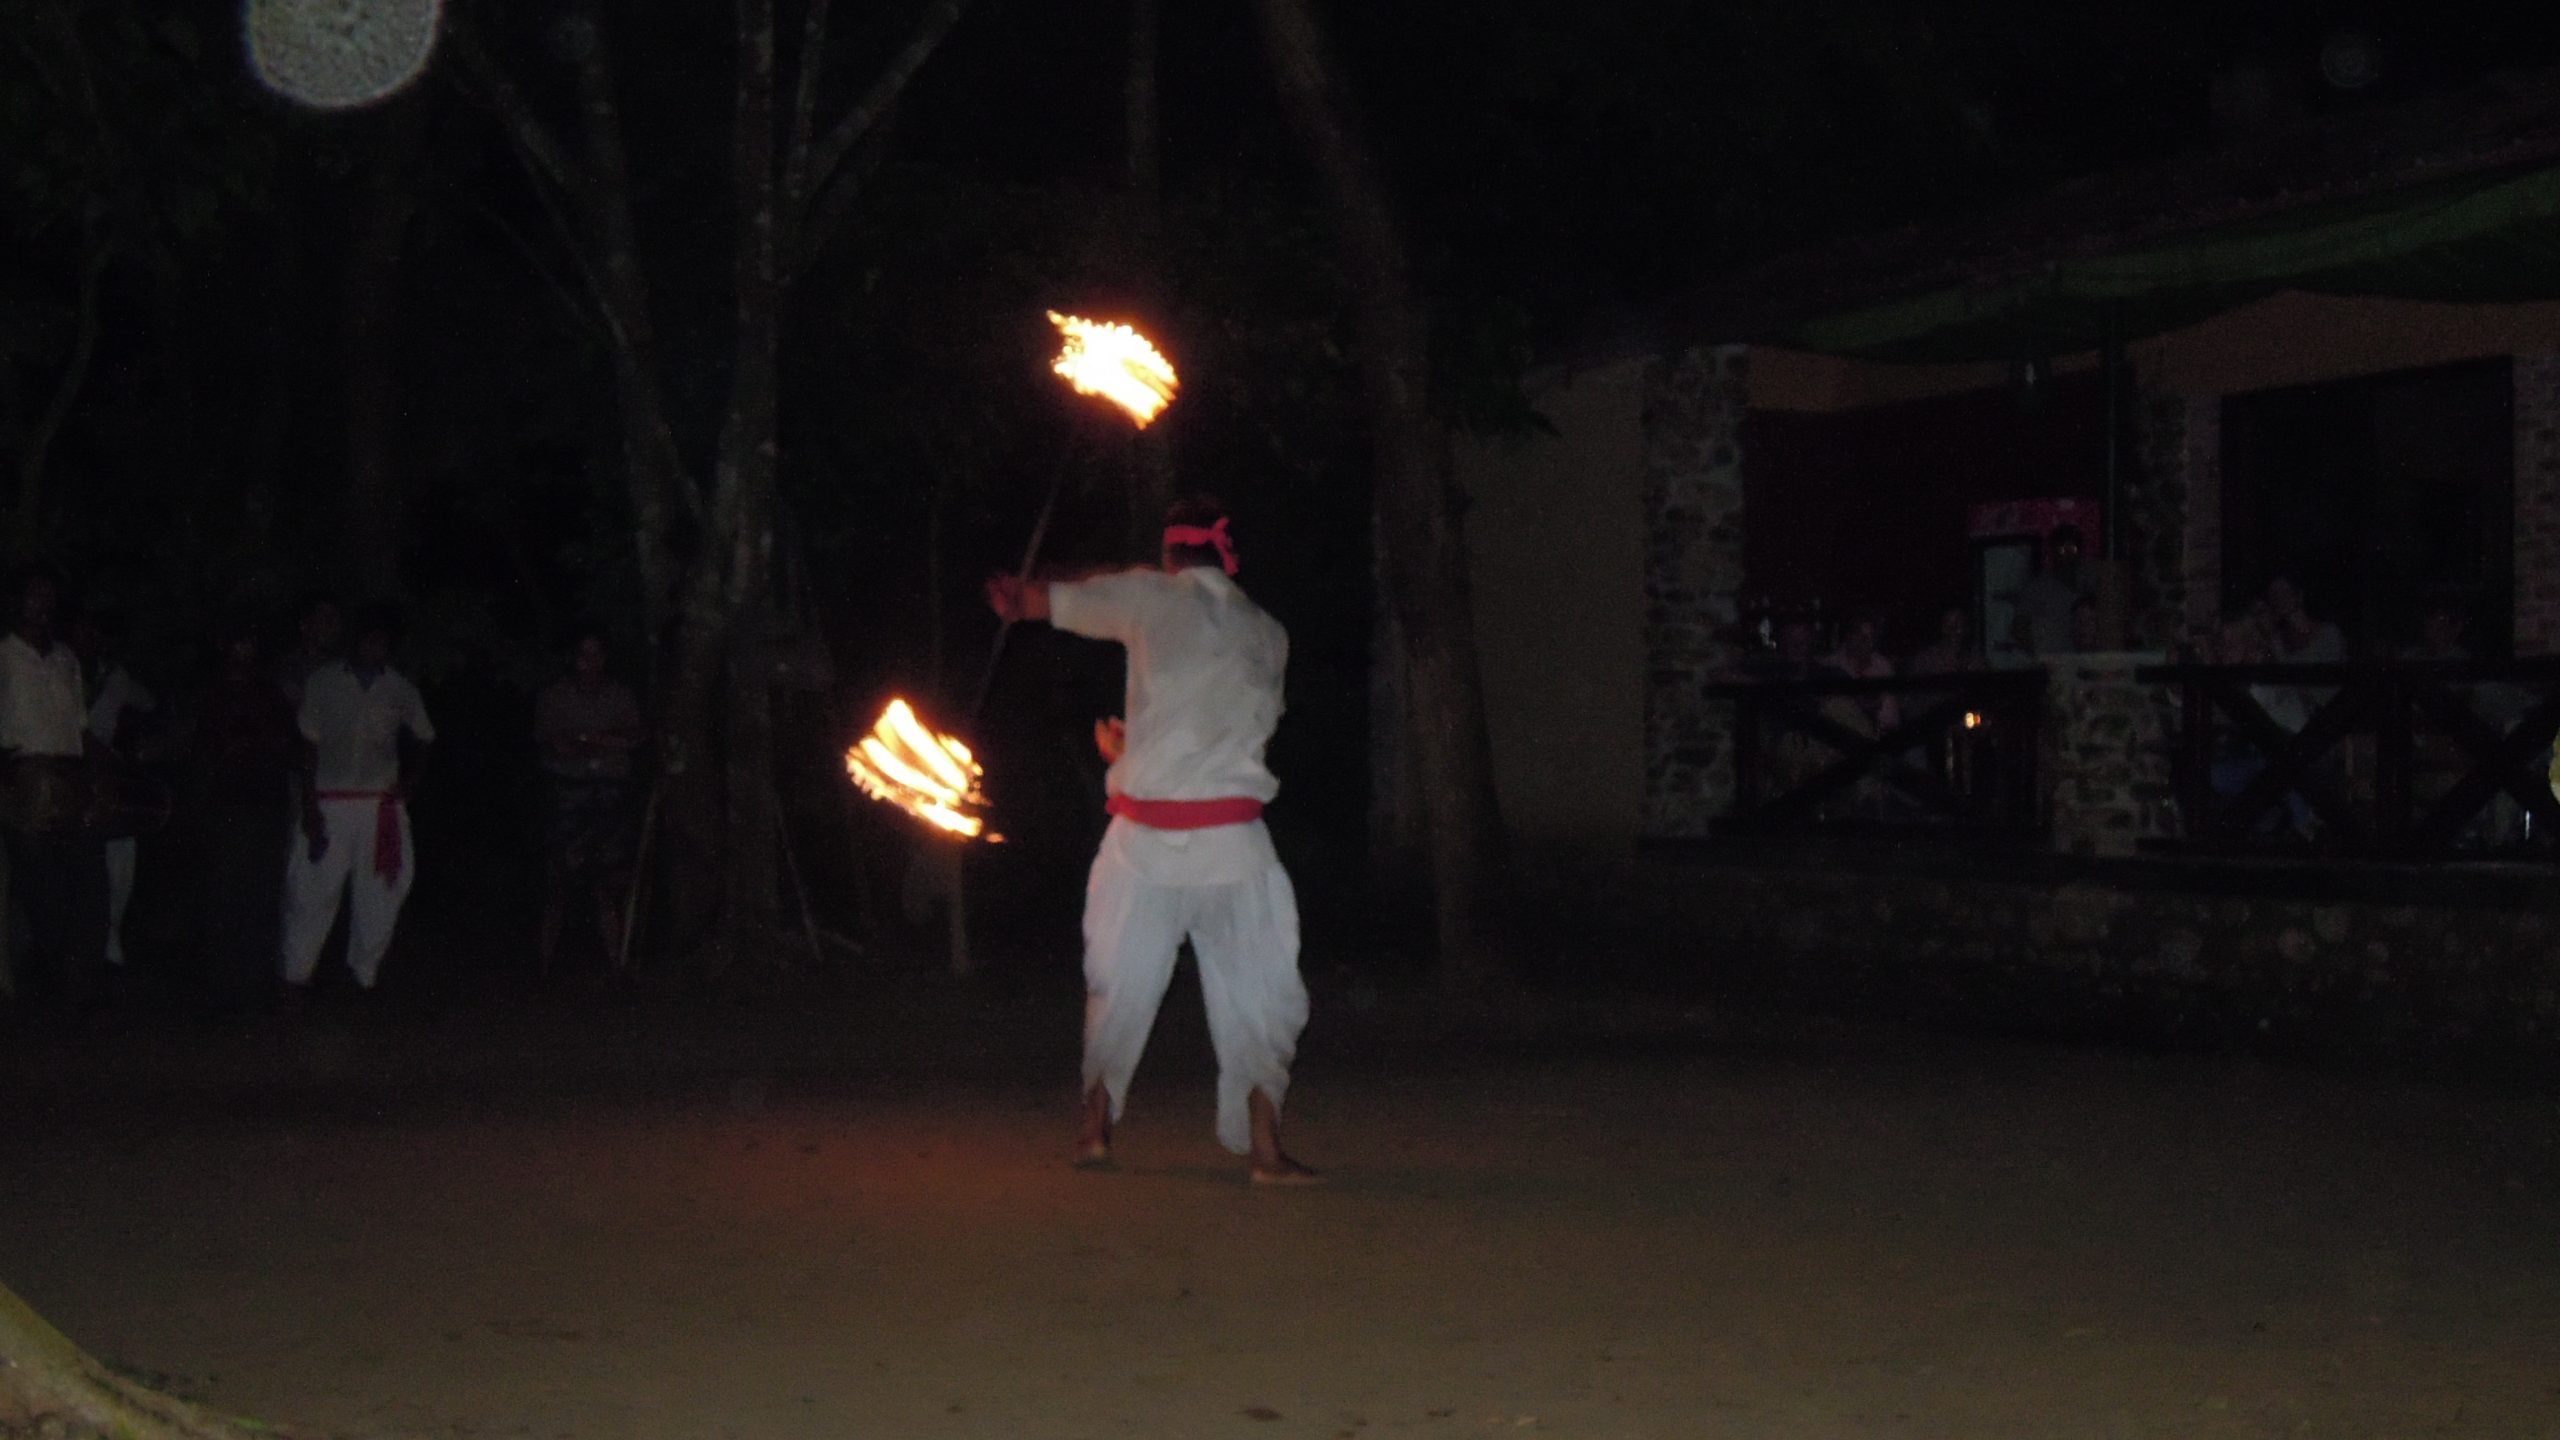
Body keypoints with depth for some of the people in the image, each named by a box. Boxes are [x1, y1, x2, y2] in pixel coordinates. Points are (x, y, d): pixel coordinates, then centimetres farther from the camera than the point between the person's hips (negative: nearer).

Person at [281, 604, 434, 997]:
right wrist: (309, 808, -6)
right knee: (314, 890, -2)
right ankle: (296, 976, 9)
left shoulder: (400, 691, 4)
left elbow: (422, 740, 18)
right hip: (330, 803, -2)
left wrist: (405, 781, 2)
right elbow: (310, 747, -1)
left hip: (381, 805, 2)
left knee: (379, 893, 4)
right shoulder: (323, 681, -1)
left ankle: (365, 975, 18)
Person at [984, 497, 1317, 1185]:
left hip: (1145, 836, 0)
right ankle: (1262, 1147, 0)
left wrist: (1013, 595, 40)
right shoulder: (1268, 633, 9)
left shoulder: (1149, 596, 2)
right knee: (1255, 995, 6)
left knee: (1118, 987, 15)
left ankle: (1096, 1127, 24)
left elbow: (1046, 601, 14)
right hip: (1231, 837, 0)